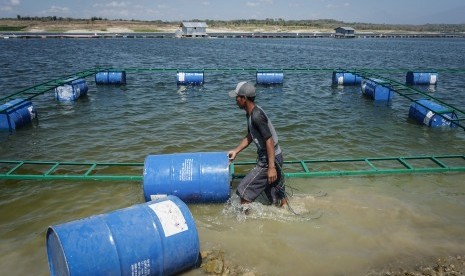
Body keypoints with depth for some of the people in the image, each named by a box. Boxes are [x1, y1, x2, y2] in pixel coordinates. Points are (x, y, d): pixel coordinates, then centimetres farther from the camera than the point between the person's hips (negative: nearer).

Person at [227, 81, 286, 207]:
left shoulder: (257, 116, -23)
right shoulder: (250, 113, 8)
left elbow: (269, 140, -25)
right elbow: (249, 137, 20)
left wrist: (271, 167, -25)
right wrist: (236, 151, 16)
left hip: (270, 159, -10)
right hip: (273, 157, 10)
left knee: (244, 190, -3)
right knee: (277, 197, 19)